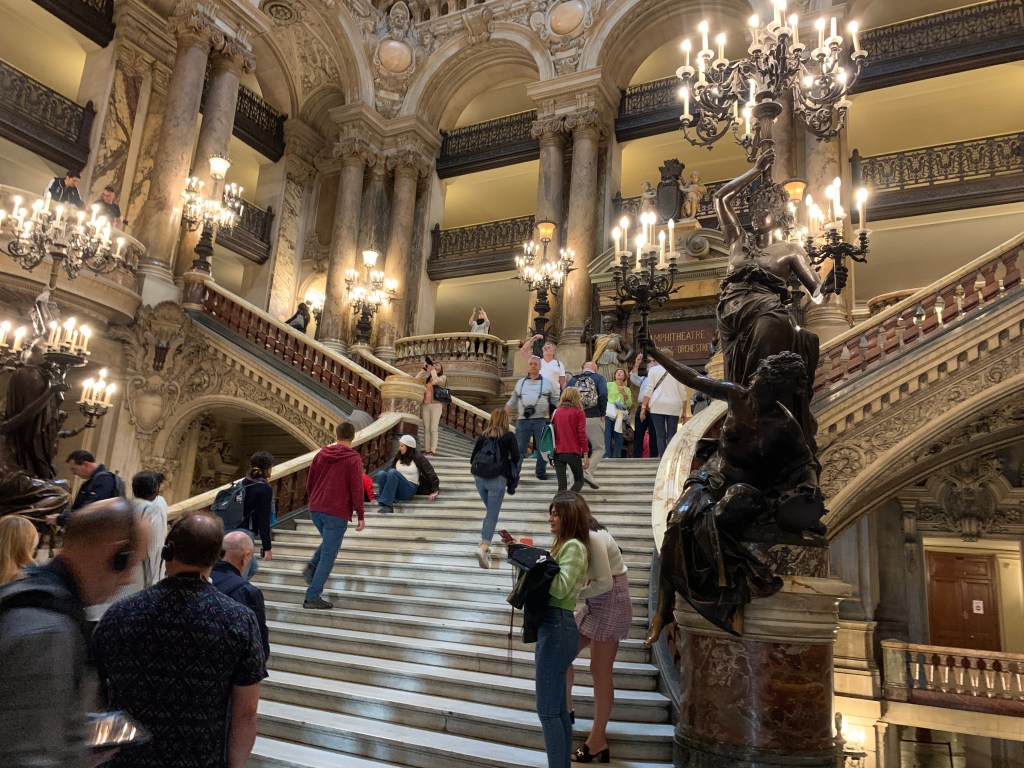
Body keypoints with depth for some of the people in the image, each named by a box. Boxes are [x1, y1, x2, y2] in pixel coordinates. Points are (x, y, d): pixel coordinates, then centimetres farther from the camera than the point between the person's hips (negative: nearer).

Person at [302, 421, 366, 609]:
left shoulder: (321, 454, 10)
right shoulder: (354, 459, -6)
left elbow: (309, 483, 15)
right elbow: (356, 489, -11)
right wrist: (361, 516, -4)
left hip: (315, 510, 6)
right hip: (337, 513, -6)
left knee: (328, 542, 29)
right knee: (329, 555, 2)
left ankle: (312, 566, 7)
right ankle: (312, 597, 2)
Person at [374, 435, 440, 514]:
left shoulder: (418, 458, -2)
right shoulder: (398, 456, 13)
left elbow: (430, 473, -2)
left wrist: (435, 491, -6)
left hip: (409, 489, -5)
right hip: (396, 489, 5)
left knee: (393, 472, -31)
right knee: (381, 473, -24)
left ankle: (386, 505, -39)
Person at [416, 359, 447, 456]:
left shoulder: (443, 377, 6)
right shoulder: (427, 378, 17)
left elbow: (436, 381, -14)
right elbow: (416, 380, 5)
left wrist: (432, 369, -5)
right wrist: (424, 369, 3)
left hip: (436, 405, -4)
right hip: (425, 405, 4)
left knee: (433, 429, -6)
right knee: (426, 428, 2)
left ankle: (433, 450, -5)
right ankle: (426, 449, 4)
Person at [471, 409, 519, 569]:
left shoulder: (483, 436, 10)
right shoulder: (509, 436, 2)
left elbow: (473, 457, 9)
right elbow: (516, 457, -4)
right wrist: (510, 470, 15)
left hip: (480, 478, 4)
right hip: (497, 479, -4)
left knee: (490, 511, 23)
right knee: (493, 515, -7)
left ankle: (484, 542, 22)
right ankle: (483, 547, -23)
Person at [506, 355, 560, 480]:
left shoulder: (548, 382, 10)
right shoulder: (520, 382, 17)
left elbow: (556, 401, 13)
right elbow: (512, 401, 21)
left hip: (541, 420, -1)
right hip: (522, 420, 1)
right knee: (519, 448, 0)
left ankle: (541, 472, 18)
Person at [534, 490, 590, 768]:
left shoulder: (574, 546, -12)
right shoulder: (564, 545, 15)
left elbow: (560, 587, -22)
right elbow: (550, 583, 10)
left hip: (557, 628, -10)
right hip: (552, 627, 10)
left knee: (547, 710, -3)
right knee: (558, 709, 16)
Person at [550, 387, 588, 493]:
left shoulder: (556, 412, 8)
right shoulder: (579, 412, -3)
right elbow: (582, 434, -8)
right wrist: (585, 455, -5)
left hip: (558, 452, 3)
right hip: (574, 452, -3)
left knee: (562, 484, 8)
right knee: (579, 480, 11)